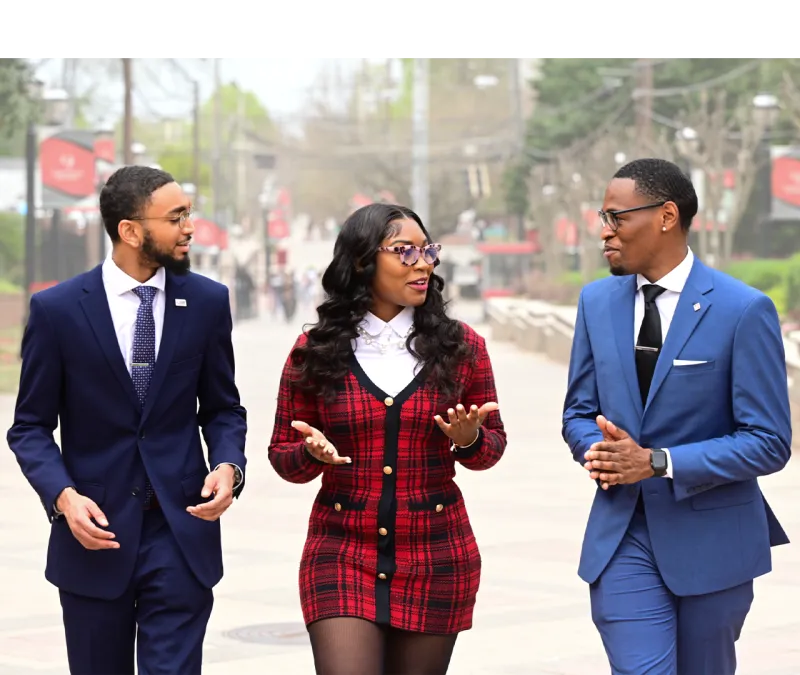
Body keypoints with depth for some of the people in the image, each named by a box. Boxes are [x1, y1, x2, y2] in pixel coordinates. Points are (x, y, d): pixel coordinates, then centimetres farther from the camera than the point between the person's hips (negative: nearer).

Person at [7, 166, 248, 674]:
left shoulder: (207, 301, 2)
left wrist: (229, 466, -10)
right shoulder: (57, 309, -5)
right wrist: (63, 495, -17)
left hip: (181, 532, 1)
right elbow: (31, 427, 0)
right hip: (94, 534, -1)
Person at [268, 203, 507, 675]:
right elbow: (283, 454, 7)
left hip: (435, 561, 1)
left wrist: (469, 440, -13)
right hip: (341, 554, -1)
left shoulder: (460, 347, 1)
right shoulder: (315, 353, -1)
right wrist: (313, 452, -16)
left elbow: (493, 446, 10)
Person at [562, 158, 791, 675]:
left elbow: (769, 443, -13)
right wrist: (598, 449, -11)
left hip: (710, 540, -3)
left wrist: (658, 463, -21)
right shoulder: (597, 302, 5)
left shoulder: (744, 311, -11)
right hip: (621, 536, 3)